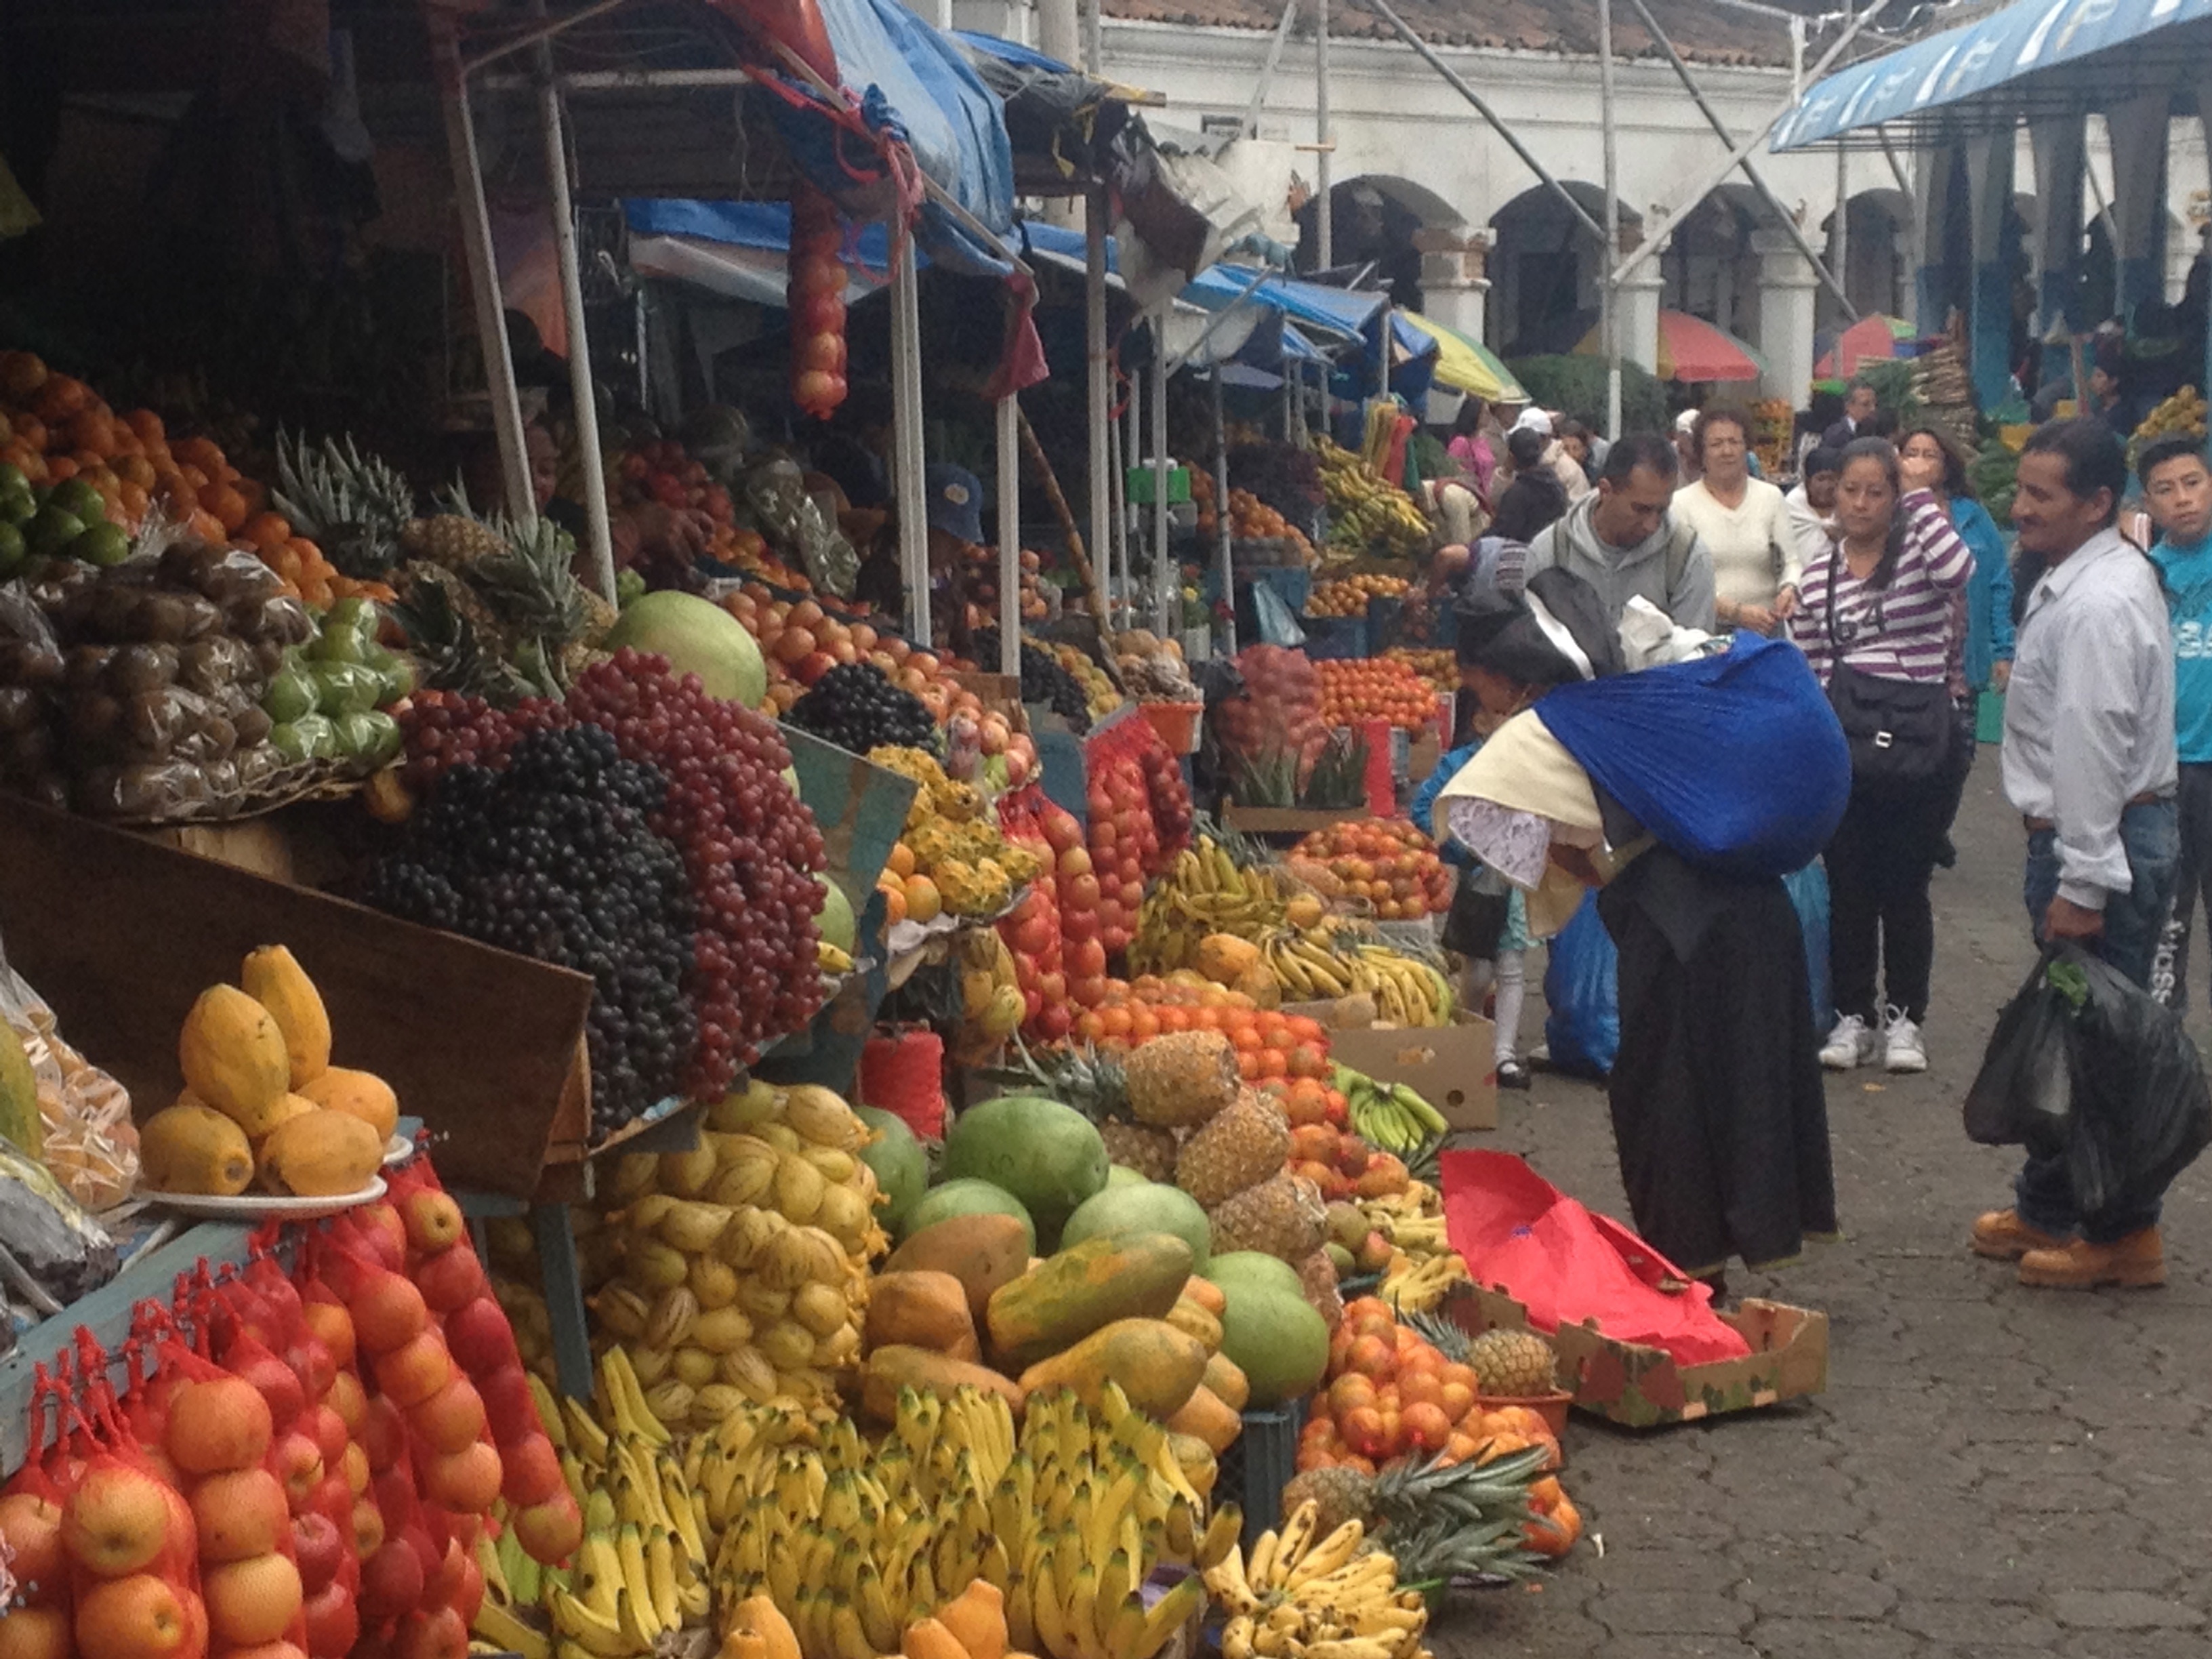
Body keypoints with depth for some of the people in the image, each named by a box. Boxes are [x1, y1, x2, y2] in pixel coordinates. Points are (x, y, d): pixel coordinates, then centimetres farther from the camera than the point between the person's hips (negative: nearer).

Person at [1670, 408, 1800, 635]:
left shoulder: (1771, 497, 13)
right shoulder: (1682, 503, 2)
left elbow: (1792, 560, 11)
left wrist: (1789, 589, -12)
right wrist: (1736, 612, -17)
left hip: (1766, 628, 2)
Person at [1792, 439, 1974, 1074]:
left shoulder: (1919, 550, -2)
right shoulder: (1817, 576, 7)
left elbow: (1958, 571, -26)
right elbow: (1808, 674, 11)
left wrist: (1922, 501, -16)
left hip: (1918, 741, -3)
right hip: (1844, 743, 3)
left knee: (1904, 885, 4)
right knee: (1848, 887, 8)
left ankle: (1904, 1018, 15)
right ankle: (1853, 1015, 18)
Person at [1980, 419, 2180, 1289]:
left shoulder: (2098, 604, -21)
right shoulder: (2081, 579, 12)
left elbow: (2092, 749, -24)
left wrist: (2082, 884, -23)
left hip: (2106, 838, -11)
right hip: (2100, 833, 11)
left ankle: (2122, 1234, 9)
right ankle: (2050, 1210, 30)